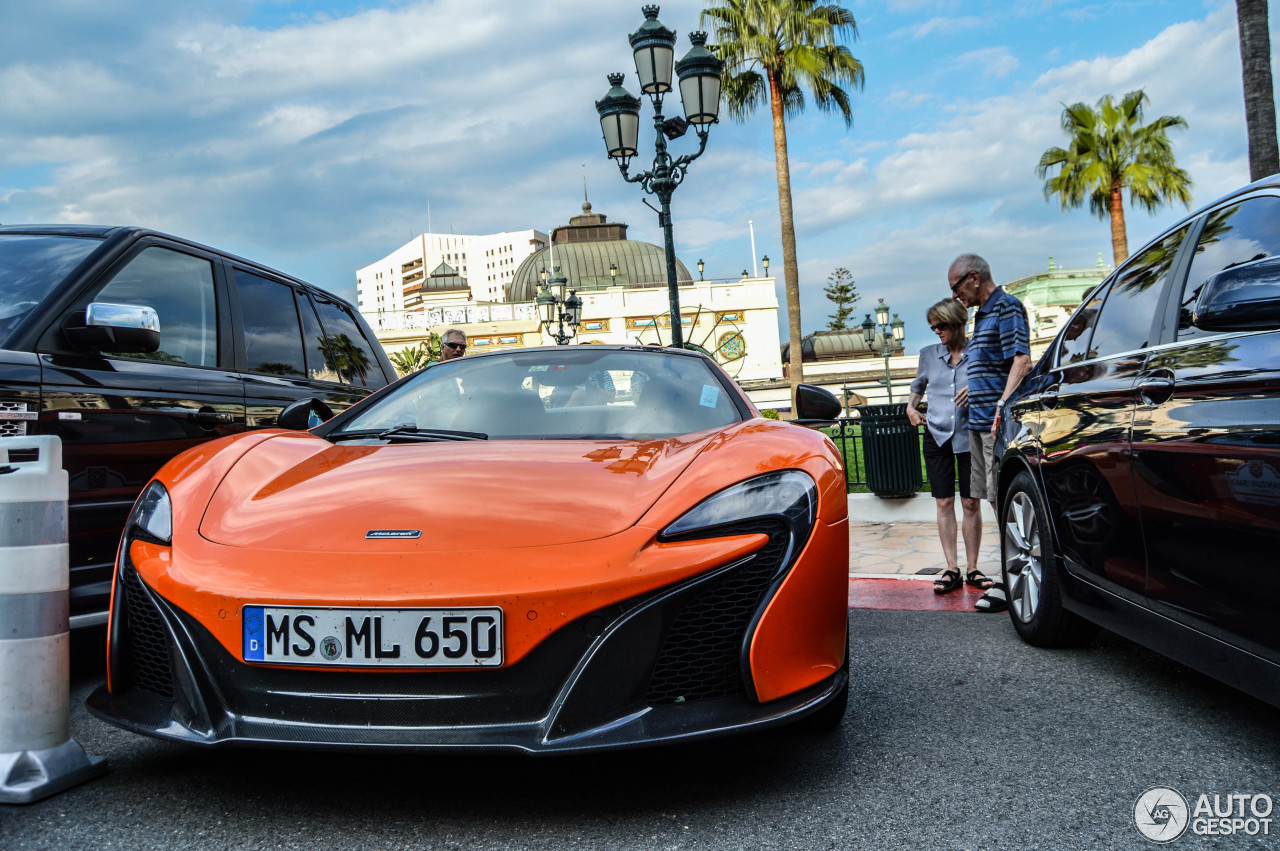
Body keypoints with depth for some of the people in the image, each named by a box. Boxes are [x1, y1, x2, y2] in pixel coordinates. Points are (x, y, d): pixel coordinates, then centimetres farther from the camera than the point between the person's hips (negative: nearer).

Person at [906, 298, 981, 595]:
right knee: (944, 503, 1)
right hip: (937, 436, 2)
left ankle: (972, 568, 12)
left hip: (969, 435, -2)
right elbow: (918, 384, 26)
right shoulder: (929, 354, 7)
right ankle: (952, 569, 4)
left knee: (971, 503, 2)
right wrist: (910, 407, 11)